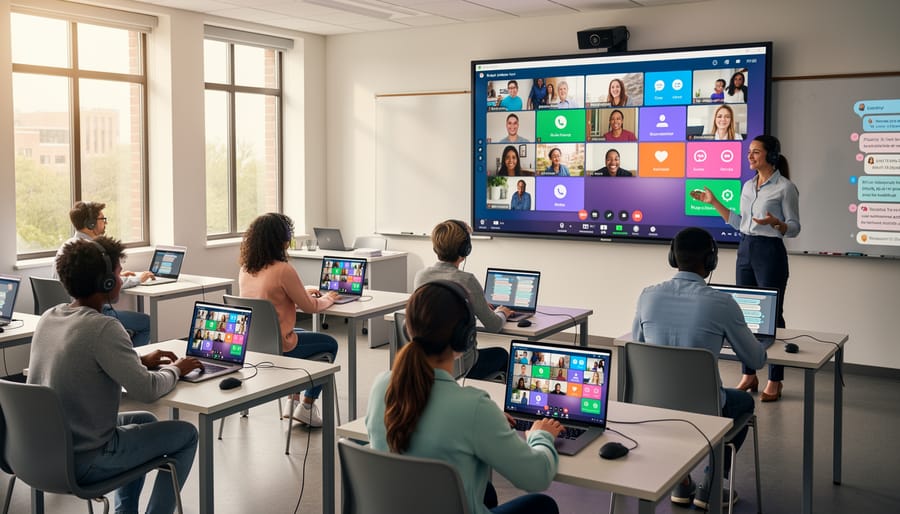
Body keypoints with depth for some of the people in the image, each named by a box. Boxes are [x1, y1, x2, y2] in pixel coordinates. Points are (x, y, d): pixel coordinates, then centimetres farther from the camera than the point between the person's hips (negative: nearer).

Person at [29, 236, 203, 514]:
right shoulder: (103, 328, -23)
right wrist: (175, 369, 0)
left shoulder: (48, 318, 2)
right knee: (187, 434, 8)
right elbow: (148, 390, -21)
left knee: (145, 420, 29)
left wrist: (140, 360, 13)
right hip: (82, 463, -8)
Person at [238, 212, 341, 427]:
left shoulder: (245, 269, 0)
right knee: (330, 344, 16)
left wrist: (303, 292, 23)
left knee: (302, 334, 34)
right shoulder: (283, 270, -23)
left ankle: (292, 400, 35)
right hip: (276, 346, -8)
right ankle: (306, 407, 18)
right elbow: (310, 307, -11)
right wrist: (327, 298, 9)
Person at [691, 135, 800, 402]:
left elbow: (794, 228, -7)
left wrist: (775, 223, -27)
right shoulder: (748, 186, 12)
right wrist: (714, 202, 14)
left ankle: (775, 381, 7)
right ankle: (749, 375, 20)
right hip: (745, 250, 7)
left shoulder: (785, 187, -8)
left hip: (770, 252, -7)